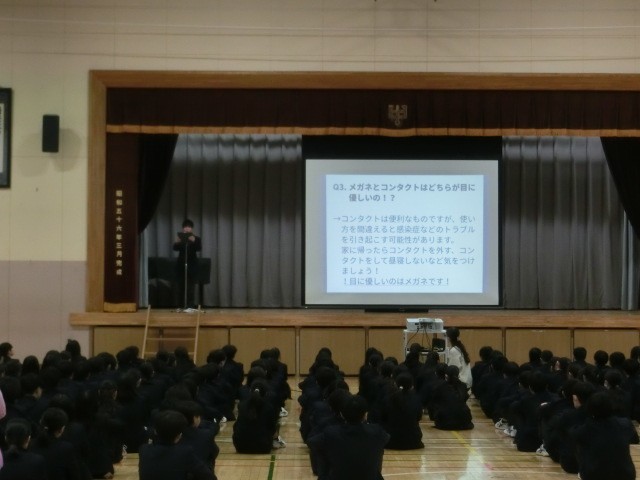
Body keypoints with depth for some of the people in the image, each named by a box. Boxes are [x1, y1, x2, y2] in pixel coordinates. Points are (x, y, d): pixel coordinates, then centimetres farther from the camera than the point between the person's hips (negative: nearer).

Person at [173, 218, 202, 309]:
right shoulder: (180, 238, 5)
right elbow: (175, 249, -7)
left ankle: (190, 305, -3)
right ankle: (181, 305, 9)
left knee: (191, 286, -4)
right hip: (181, 264, 2)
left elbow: (199, 248, -15)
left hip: (192, 265, -2)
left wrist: (194, 241, -34)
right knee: (181, 285, 4)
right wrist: (176, 242, -29)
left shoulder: (196, 238, 1)